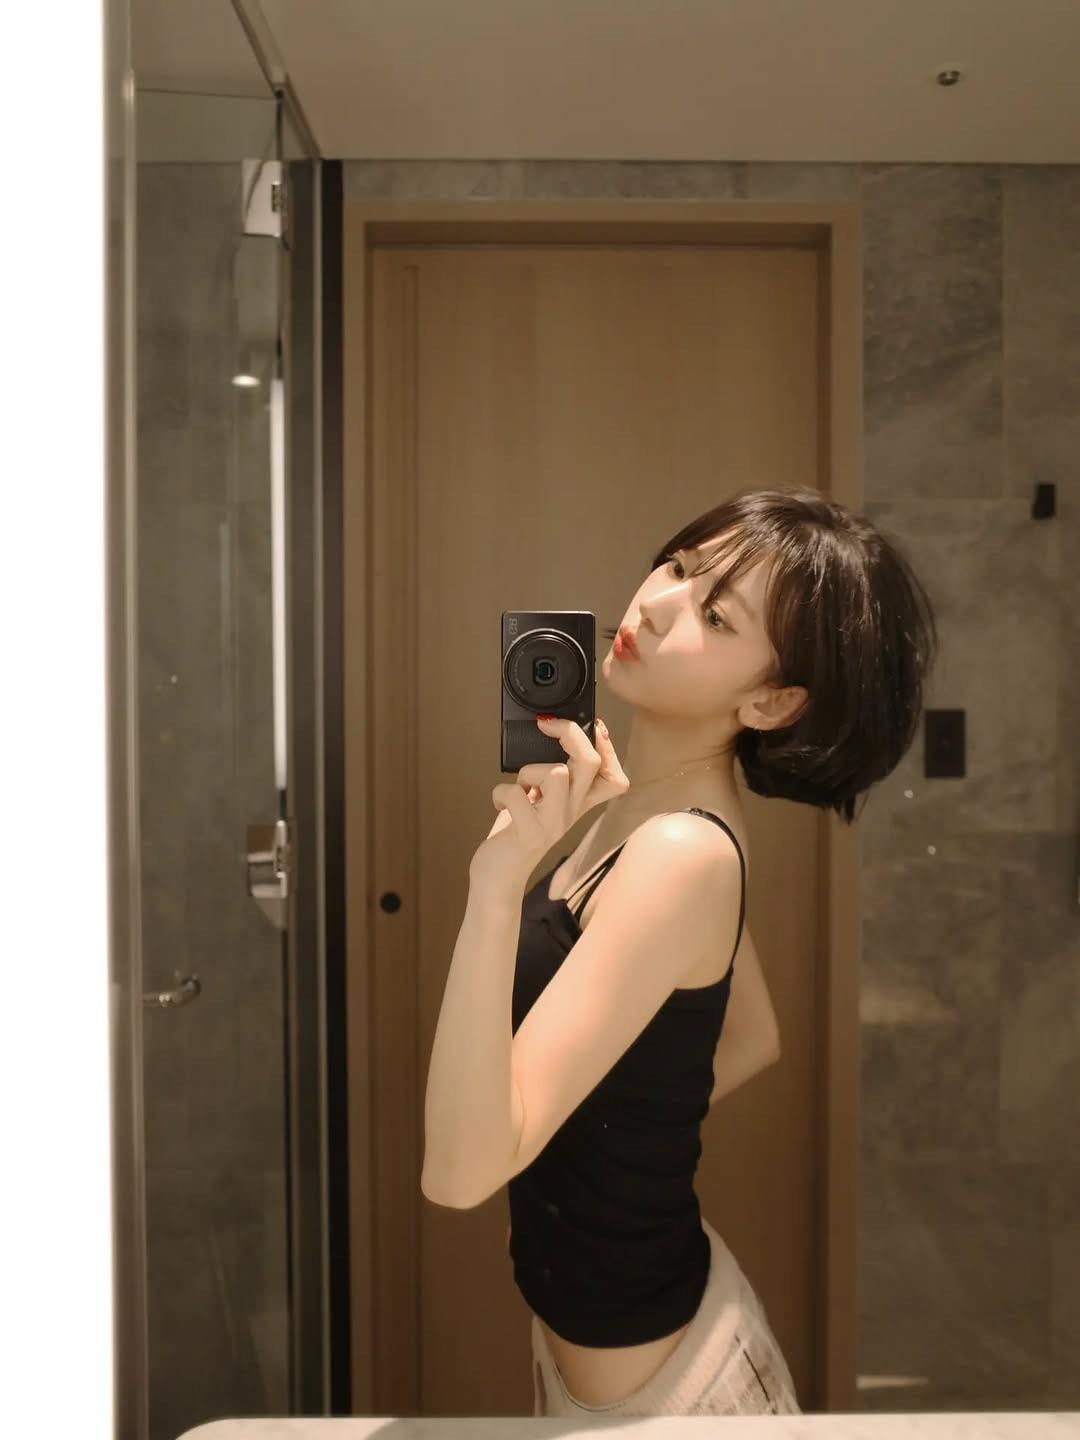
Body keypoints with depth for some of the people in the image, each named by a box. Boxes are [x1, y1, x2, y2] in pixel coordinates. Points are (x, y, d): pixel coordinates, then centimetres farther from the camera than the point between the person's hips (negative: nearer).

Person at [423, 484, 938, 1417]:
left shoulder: (682, 854, -31)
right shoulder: (654, 808, -5)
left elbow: (465, 1164, -35)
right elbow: (757, 1039, 8)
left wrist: (500, 877, -42)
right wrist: (626, 1128, 5)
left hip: (650, 1376, -7)